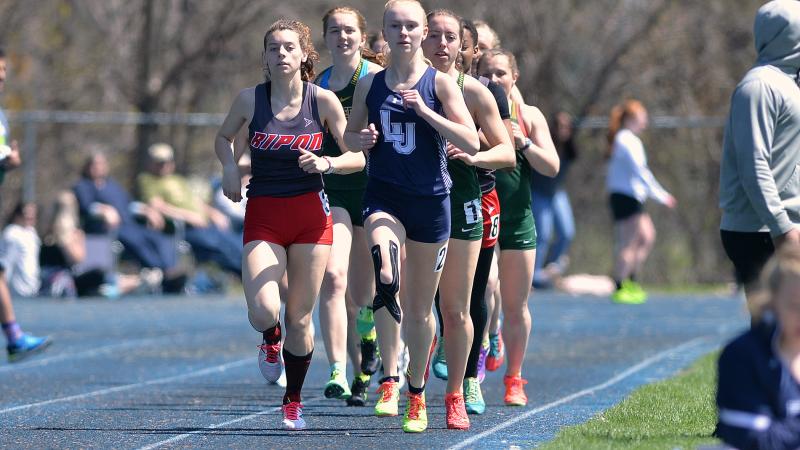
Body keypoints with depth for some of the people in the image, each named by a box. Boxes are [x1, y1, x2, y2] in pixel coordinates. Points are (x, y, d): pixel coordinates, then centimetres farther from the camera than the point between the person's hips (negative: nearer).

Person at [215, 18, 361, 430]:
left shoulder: (323, 100, -4)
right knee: (262, 311, -19)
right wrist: (230, 169, -3)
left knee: (300, 318, 3)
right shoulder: (251, 98, -2)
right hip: (263, 214, 0)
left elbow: (357, 156, 1)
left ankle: (293, 403, 22)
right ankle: (271, 339, 19)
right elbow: (223, 138, 16)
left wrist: (326, 163, -19)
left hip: (311, 214, 0)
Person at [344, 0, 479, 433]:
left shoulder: (439, 83, -1)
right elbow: (349, 134, 18)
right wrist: (361, 138, -6)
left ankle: (416, 396, 27)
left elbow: (471, 142, -9)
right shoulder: (370, 84, 6)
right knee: (386, 279, -30)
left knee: (420, 307, 9)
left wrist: (425, 111, -19)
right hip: (384, 196, 0)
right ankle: (389, 381, -26)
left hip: (431, 201, 0)